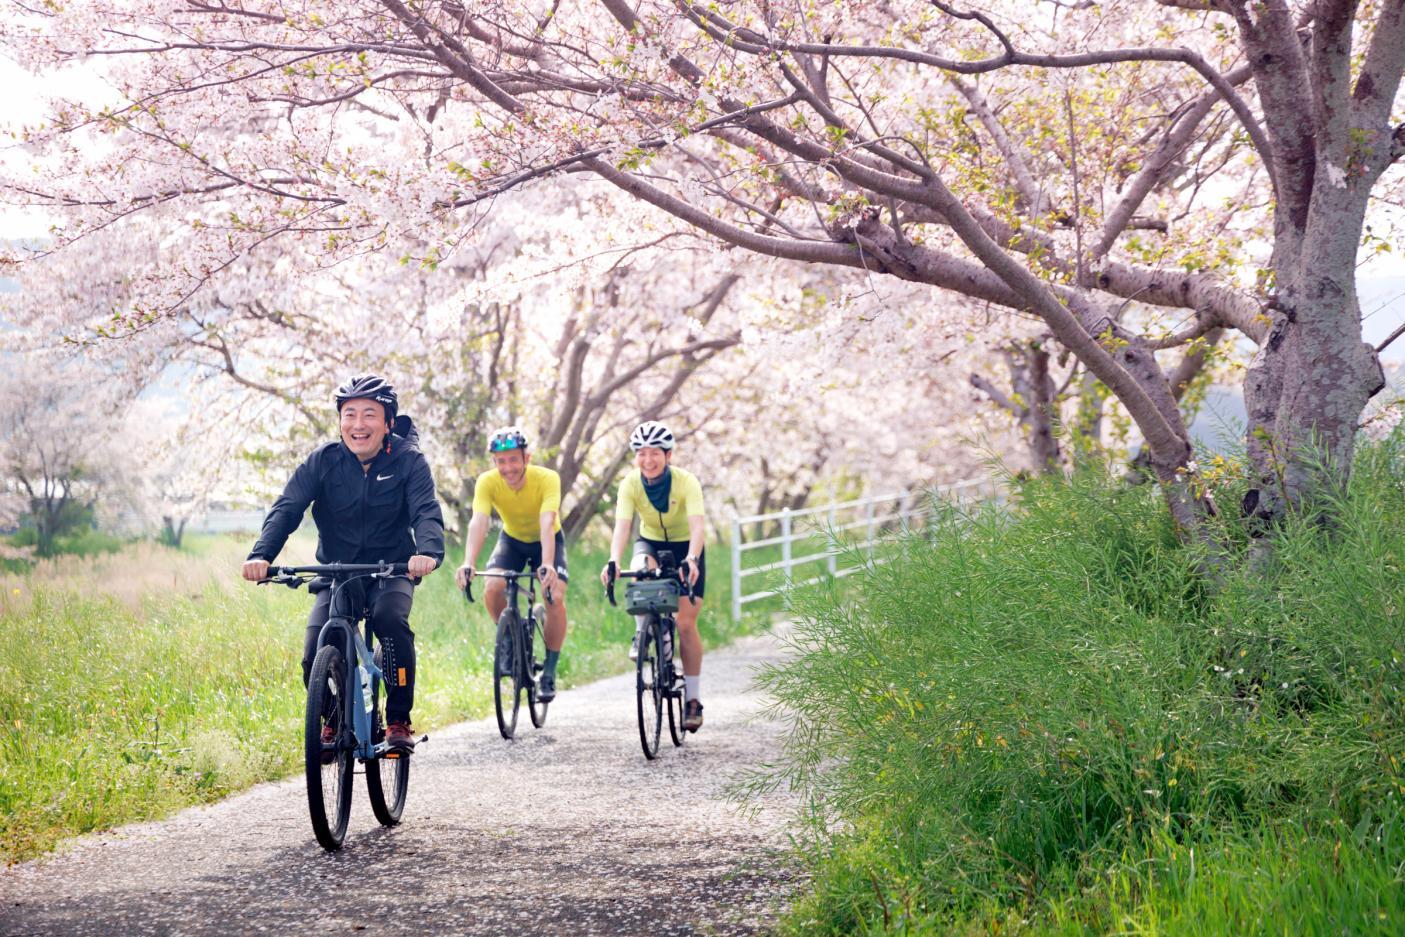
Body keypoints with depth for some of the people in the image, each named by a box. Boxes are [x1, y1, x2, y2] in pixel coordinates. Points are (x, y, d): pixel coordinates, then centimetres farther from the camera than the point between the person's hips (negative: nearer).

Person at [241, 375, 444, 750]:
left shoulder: (407, 460, -8)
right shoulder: (323, 461, -5)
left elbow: (427, 512, -21)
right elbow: (286, 509, -15)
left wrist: (428, 552, -44)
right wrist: (261, 555, -34)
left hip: (391, 571, -2)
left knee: (391, 619, -34)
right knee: (316, 654, -19)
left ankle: (399, 720, -19)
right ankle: (332, 721, 12)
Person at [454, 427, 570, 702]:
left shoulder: (547, 479, -32)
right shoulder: (487, 482, -27)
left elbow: (547, 523, -44)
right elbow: (478, 522, -39)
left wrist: (547, 565, -59)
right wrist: (468, 563, -55)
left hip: (547, 541, -2)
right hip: (512, 539, 2)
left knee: (555, 598, -23)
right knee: (492, 591, -25)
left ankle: (549, 672, -6)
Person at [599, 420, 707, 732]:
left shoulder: (686, 482, -28)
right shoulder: (630, 484, -21)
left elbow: (698, 526, -39)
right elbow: (622, 526, -32)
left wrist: (691, 560, -57)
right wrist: (613, 561, -50)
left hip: (685, 548, -2)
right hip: (651, 543, 2)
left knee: (686, 622, -9)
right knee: (641, 570, -36)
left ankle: (693, 699, 2)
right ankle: (642, 634, -14)